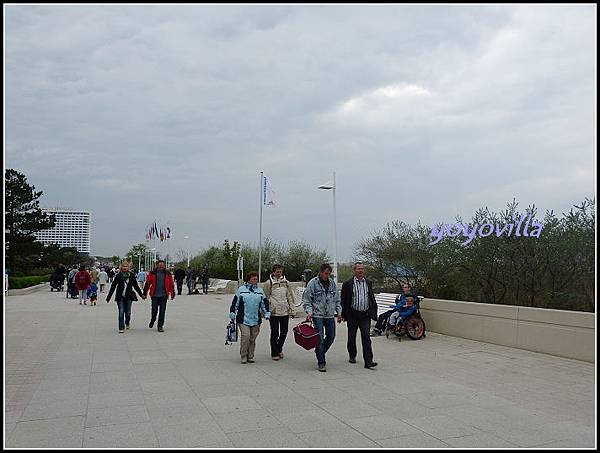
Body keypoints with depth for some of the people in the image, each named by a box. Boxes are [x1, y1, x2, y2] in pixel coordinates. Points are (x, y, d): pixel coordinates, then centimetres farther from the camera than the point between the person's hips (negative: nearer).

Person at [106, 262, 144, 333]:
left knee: (128, 312, 5)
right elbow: (113, 286, 0)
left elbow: (136, 286, 12)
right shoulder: (118, 276, 0)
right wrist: (108, 297, -2)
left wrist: (141, 294, 11)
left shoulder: (131, 275, 5)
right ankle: (121, 328, 3)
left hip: (129, 297, 1)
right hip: (120, 297, -1)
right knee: (121, 312, -6)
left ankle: (127, 322, 36)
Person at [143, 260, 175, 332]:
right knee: (154, 310, 4)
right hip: (154, 295, -1)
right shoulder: (152, 273, 0)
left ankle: (160, 326, 10)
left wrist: (172, 294, 6)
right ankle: (152, 321, 34)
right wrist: (145, 294, -1)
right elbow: (147, 283, 1)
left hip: (164, 295, 1)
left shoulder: (168, 274, 3)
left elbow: (171, 284, 7)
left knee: (162, 311, 1)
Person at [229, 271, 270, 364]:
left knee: (253, 338, 6)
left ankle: (250, 356, 18)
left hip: (256, 320, 3)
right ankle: (243, 356, 1)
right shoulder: (241, 289, 4)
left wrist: (267, 313, 9)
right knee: (245, 336, -13)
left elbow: (265, 303, 18)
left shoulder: (260, 291, 13)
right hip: (243, 319, -3)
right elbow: (235, 302, 6)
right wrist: (232, 313, 4)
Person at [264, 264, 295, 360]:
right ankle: (274, 353, 12)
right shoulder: (269, 283, 0)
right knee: (275, 333, 1)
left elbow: (290, 297, 13)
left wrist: (292, 310, 8)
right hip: (273, 312, -3)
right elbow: (266, 298, 2)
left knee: (284, 332, 6)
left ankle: (279, 349, 28)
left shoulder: (286, 282, 10)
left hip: (285, 311, 3)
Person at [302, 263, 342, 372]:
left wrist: (339, 312, 14)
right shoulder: (312, 283, -7)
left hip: (330, 315, 5)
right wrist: (309, 312, -16)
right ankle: (321, 362, 1)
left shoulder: (332, 283, 9)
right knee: (320, 338, -7)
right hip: (318, 315, -5)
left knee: (331, 336, 9)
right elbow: (306, 300, -5)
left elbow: (337, 300, 17)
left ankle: (319, 352, 34)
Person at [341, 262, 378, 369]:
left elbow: (372, 299, 15)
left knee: (366, 337, -6)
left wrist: (374, 313, 8)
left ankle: (368, 361, -9)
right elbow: (343, 300, 0)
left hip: (365, 315, 1)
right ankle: (352, 356, 32)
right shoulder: (347, 284, -1)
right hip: (353, 315, -1)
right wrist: (344, 315, -5)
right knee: (351, 337, 12)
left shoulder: (368, 283, 10)